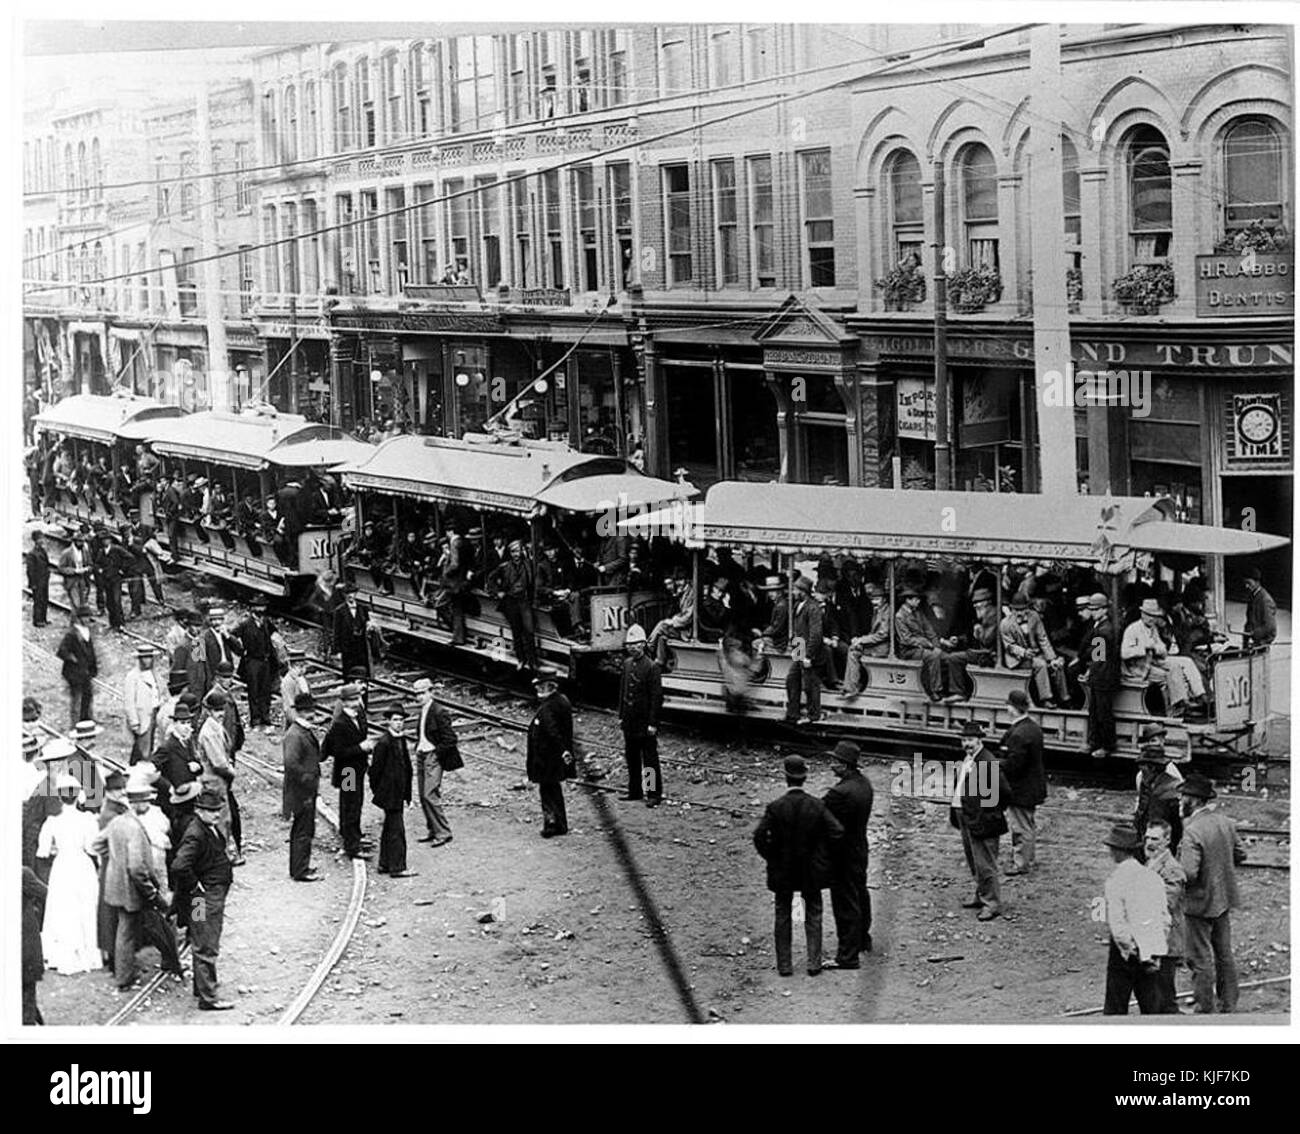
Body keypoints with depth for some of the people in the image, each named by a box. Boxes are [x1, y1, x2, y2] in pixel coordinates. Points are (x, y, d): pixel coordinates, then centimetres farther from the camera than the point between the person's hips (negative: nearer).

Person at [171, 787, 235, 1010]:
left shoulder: (213, 829, 7)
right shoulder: (195, 835, -24)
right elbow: (179, 866, -35)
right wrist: (196, 887, -22)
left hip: (217, 894, 10)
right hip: (204, 897, -10)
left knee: (207, 946, 21)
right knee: (205, 949, -3)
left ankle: (201, 987, 34)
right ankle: (208, 997, 2)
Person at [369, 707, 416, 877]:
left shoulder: (401, 740, 10)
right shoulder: (384, 743, -17)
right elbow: (376, 769, -13)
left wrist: (406, 795, 14)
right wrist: (376, 791, -9)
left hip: (398, 794, 9)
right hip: (389, 793, -9)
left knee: (390, 829, 15)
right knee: (397, 830, -7)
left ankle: (385, 864, 23)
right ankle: (397, 867, -4)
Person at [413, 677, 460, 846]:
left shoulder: (439, 713, -14)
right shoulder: (423, 711, 12)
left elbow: (450, 738, -16)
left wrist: (436, 753, -13)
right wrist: (418, 749, 12)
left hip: (433, 757, -9)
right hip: (421, 756, 9)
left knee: (430, 795, -12)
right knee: (423, 796, 9)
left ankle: (443, 833, -6)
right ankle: (433, 831, 18)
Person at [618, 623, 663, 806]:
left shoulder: (651, 667, -12)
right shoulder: (627, 664, 9)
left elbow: (657, 697, -13)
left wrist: (652, 723, -16)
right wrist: (621, 716, 13)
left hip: (645, 722, -7)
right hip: (630, 722, 7)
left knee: (650, 759, -2)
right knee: (631, 757, 14)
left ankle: (654, 794, 3)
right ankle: (635, 791, 25)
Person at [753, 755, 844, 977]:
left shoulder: (775, 807, -14)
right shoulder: (817, 805, -10)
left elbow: (759, 836, -20)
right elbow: (837, 832, -15)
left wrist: (771, 857, -4)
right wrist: (822, 852, 0)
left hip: (782, 871, -1)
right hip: (812, 870, 1)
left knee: (783, 916, 12)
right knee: (813, 915, 14)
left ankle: (784, 965, 13)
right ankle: (814, 962, 9)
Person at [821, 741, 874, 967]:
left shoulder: (842, 792, -28)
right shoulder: (864, 783, 2)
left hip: (843, 855, -10)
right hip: (860, 849, 10)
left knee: (845, 904, -1)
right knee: (859, 894, 25)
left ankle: (847, 956, 6)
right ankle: (863, 940, 44)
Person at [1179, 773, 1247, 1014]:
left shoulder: (1192, 832, -25)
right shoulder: (1225, 822, -1)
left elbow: (1188, 873, -29)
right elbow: (1240, 855, 10)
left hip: (1200, 903, -8)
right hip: (1224, 899, 8)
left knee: (1200, 959, 4)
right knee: (1224, 954, 19)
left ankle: (1206, 1008, 11)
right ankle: (1228, 1005, 28)